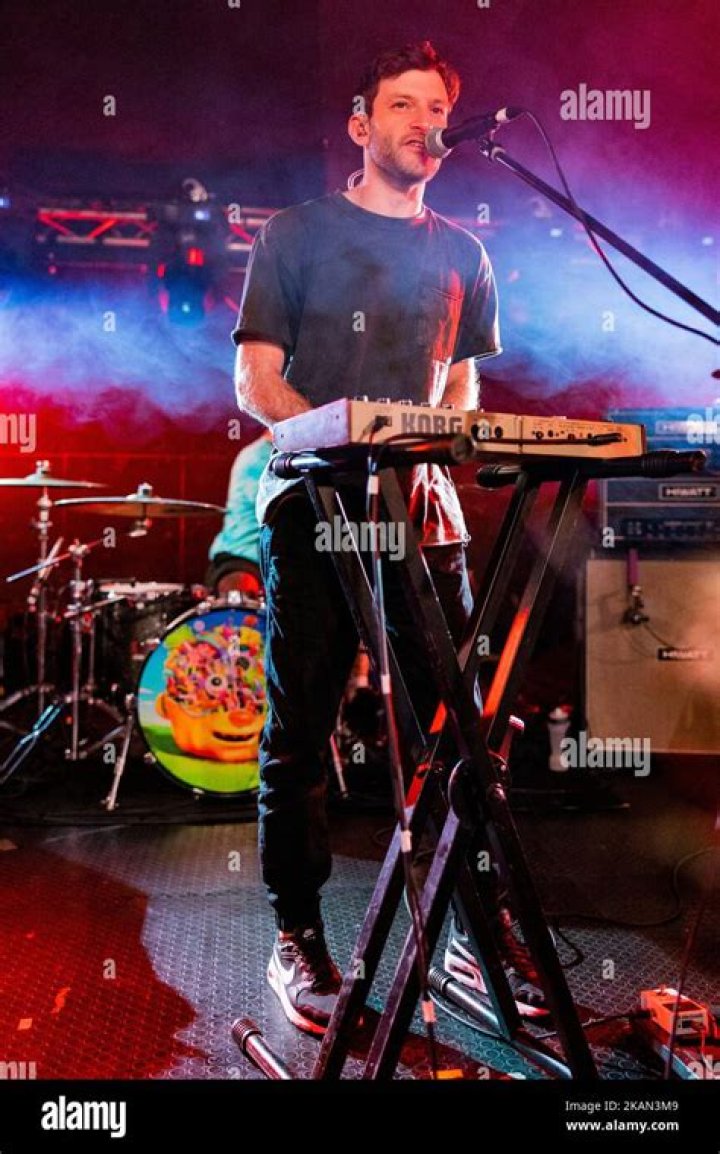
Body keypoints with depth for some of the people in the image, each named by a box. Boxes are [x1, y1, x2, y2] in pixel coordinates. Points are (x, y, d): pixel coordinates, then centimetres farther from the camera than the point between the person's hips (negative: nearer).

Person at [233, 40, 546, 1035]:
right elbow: (255, 383, 1)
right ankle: (298, 938, 14)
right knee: (300, 731, 1)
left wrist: (434, 448, -2)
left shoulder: (462, 255, 19)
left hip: (424, 509, 3)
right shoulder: (297, 233, 7)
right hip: (314, 507, -3)